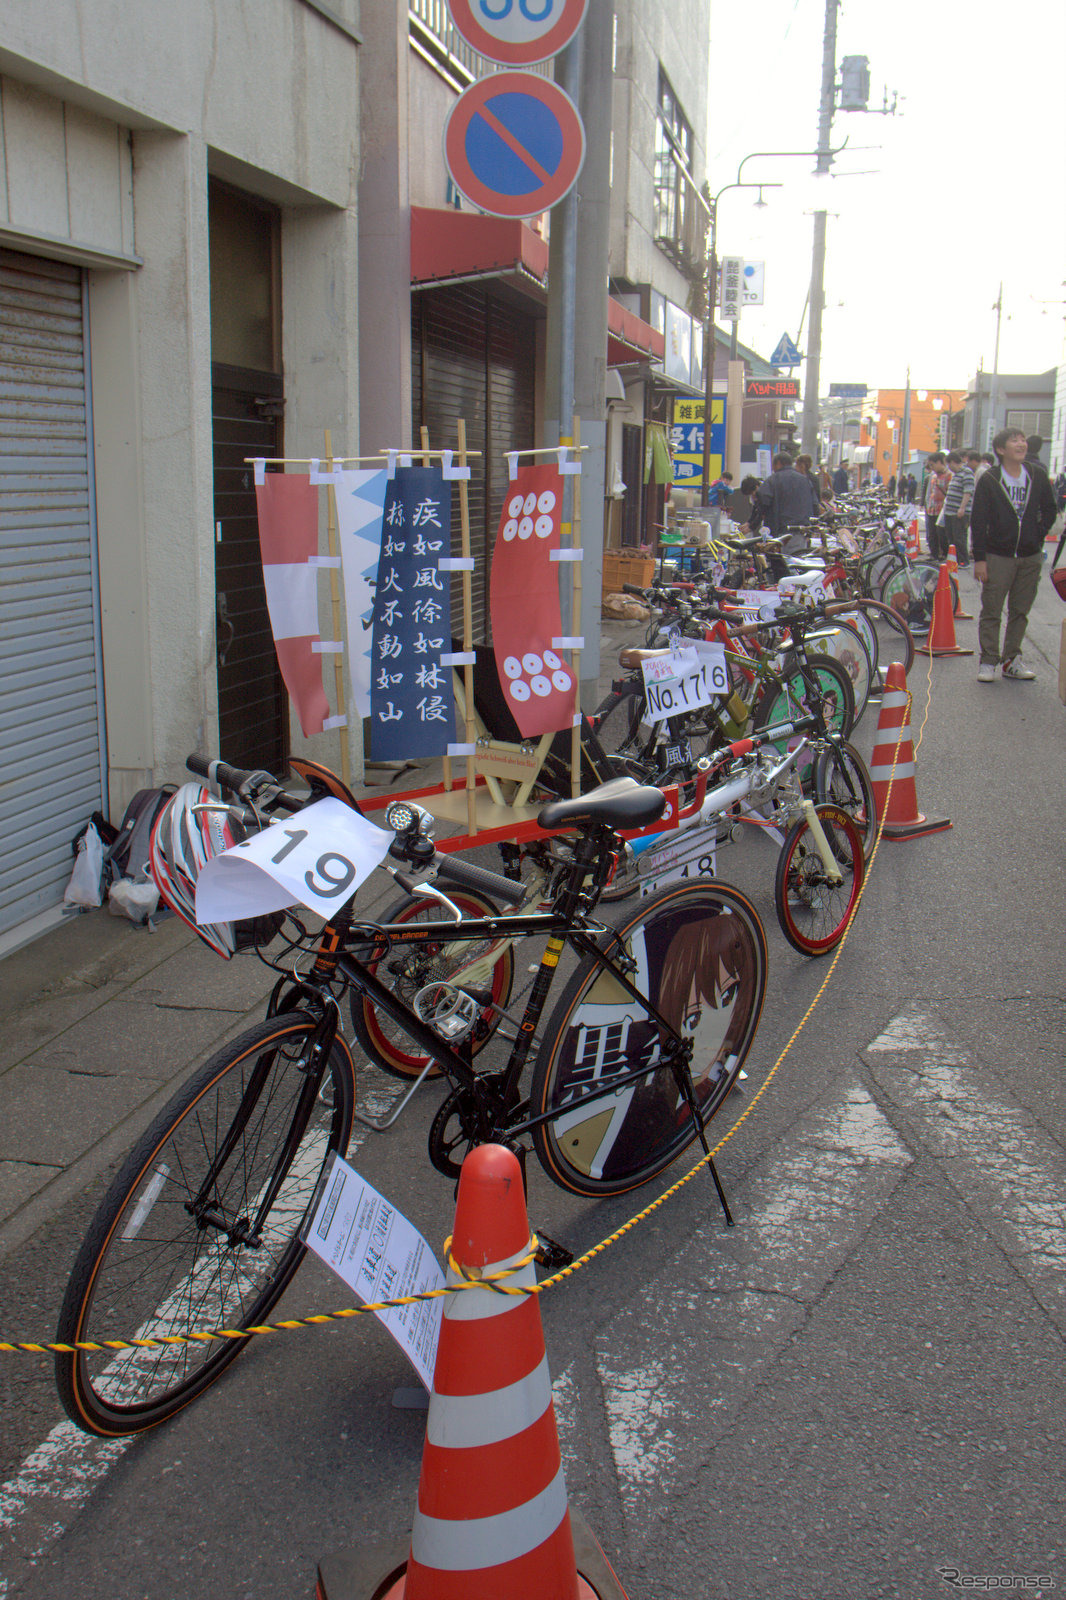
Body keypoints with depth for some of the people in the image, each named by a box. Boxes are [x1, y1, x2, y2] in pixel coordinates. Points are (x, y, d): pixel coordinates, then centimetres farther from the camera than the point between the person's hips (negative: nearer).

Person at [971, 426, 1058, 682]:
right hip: (998, 557, -3)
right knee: (991, 612, 0)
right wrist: (979, 558, -9)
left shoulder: (1038, 478, 5)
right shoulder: (989, 480, -4)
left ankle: (1012, 660, 18)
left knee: (1020, 612, 9)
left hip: (1030, 557, 3)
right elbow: (978, 521, -5)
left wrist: (1038, 536, 4)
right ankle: (988, 661, 7)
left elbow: (1049, 511, 16)